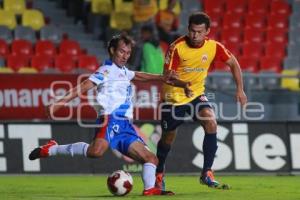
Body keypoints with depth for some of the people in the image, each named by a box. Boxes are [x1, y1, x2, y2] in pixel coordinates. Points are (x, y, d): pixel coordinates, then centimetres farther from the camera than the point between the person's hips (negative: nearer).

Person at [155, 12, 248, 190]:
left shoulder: (213, 47, -13)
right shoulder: (177, 47, -22)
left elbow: (233, 63, 2)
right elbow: (167, 75, -23)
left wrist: (240, 90, -1)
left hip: (197, 94, 2)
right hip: (174, 96, -2)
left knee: (211, 124, -22)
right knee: (168, 137, 9)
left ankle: (207, 173, -14)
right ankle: (159, 174, 36)